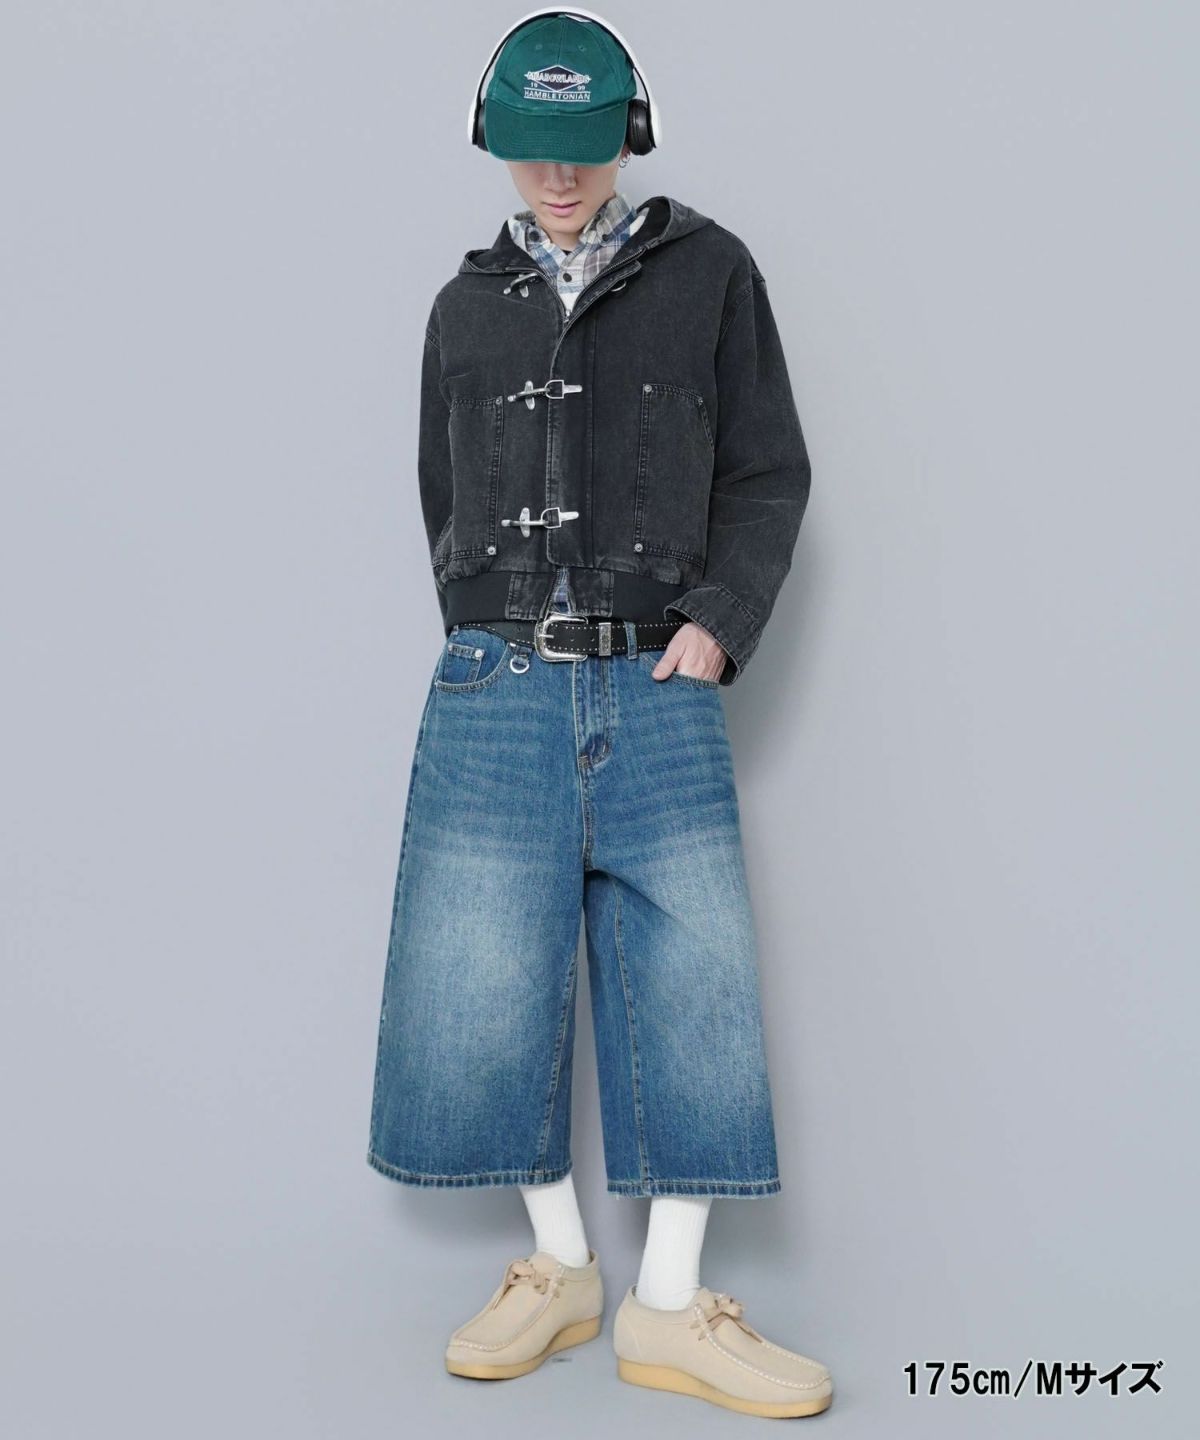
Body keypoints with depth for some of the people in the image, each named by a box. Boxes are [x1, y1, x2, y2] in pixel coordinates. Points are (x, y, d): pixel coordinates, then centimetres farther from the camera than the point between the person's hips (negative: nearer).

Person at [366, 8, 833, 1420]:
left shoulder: (709, 271, 9)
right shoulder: (468, 305, 16)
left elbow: (770, 473, 7)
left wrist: (718, 621, -7)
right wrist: (492, 643, 9)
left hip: (659, 687, -2)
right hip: (494, 694, 2)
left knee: (693, 987, -2)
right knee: (488, 984, 3)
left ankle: (669, 1310, 10)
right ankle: (557, 1267, 21)